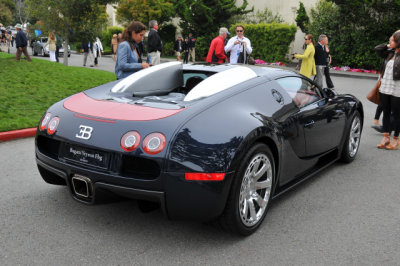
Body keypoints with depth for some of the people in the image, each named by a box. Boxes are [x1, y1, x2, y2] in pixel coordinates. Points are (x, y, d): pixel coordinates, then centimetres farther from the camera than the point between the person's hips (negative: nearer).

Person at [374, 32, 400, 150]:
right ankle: (386, 137, 23)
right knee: (386, 113, 12)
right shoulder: (390, 53, 8)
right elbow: (377, 49, 16)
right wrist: (388, 45, 9)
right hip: (385, 89, 6)